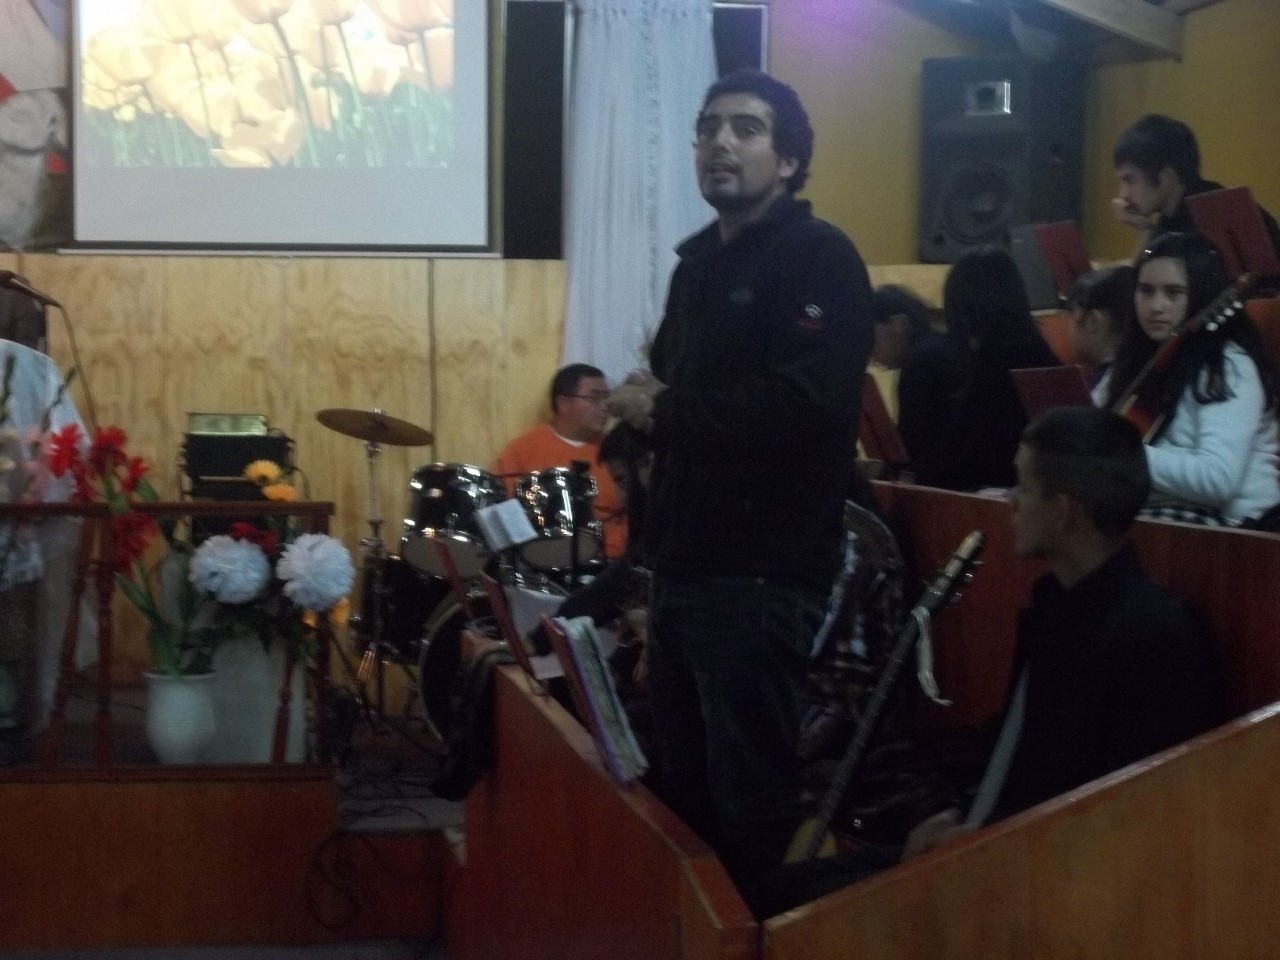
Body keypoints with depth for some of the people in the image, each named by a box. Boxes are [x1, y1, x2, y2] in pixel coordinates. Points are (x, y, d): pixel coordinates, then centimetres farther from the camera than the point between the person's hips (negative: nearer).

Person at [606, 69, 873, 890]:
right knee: (682, 784, 14)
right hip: (685, 565, 8)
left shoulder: (820, 259, -9)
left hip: (765, 573, -8)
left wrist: (665, 412, -12)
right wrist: (640, 402, 1)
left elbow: (798, 403, -24)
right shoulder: (698, 262, 18)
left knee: (751, 796, -3)